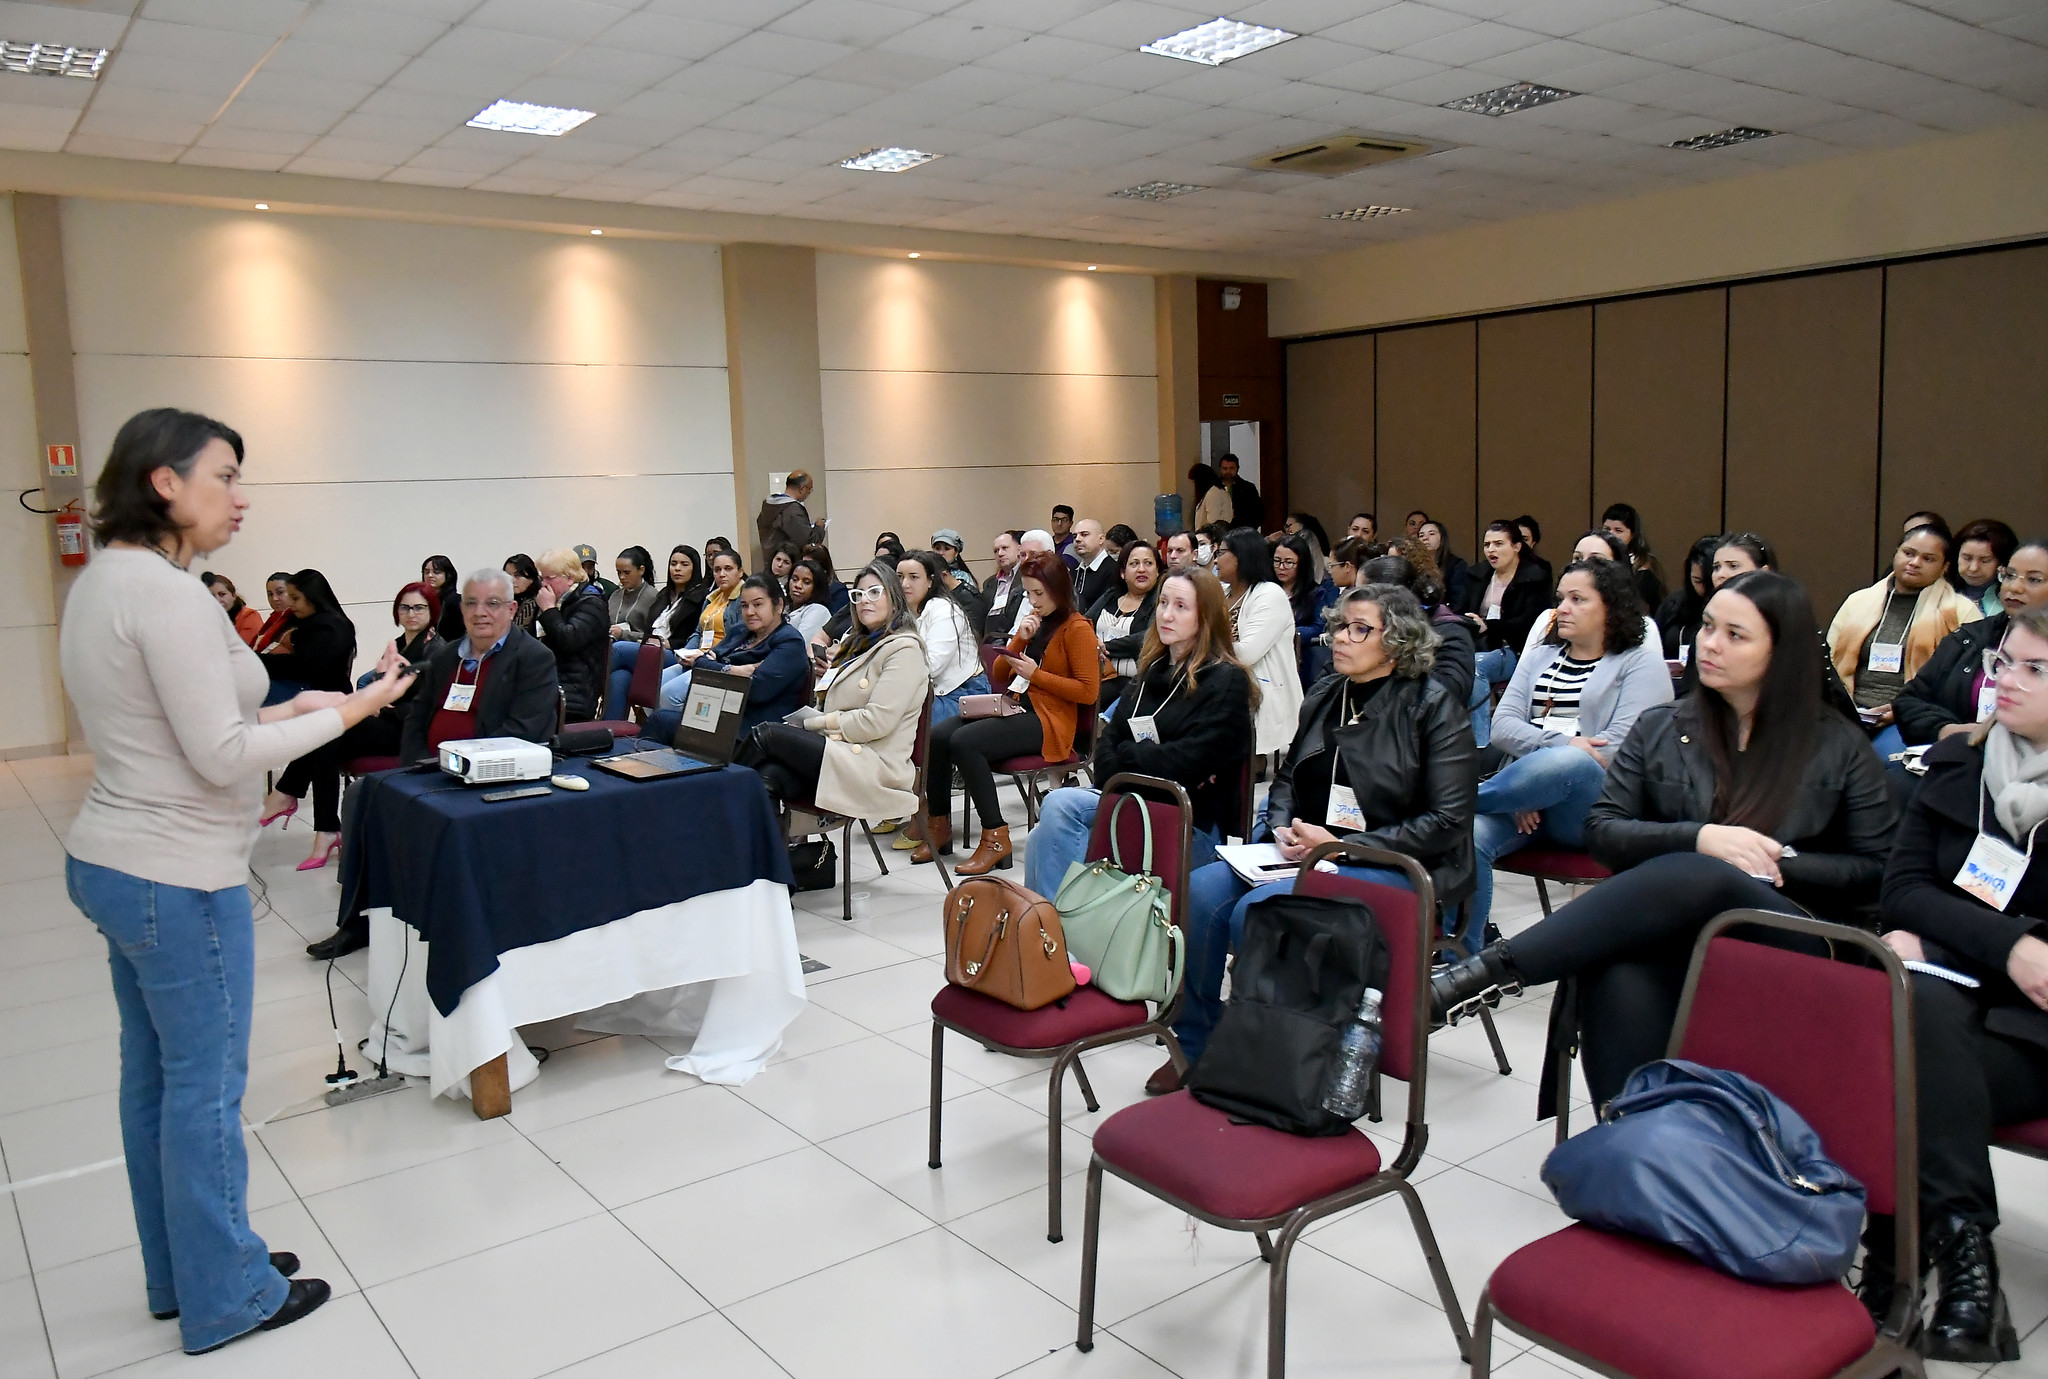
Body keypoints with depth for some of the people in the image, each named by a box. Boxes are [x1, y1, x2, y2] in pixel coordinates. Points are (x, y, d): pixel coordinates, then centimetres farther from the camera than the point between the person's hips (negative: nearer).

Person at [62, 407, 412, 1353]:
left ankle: (178, 1274, 34)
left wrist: (280, 712, 11)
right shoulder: (168, 593, -21)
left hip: (110, 863, 10)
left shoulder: (98, 583, 10)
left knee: (153, 1075, 18)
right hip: (178, 881, -10)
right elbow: (219, 756, -21)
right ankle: (224, 1299, 18)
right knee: (206, 1087, 3)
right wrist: (346, 713, -14)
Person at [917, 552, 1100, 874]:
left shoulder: (1077, 628, -4)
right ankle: (940, 828, -4)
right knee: (938, 735, -14)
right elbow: (998, 676, 18)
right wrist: (1020, 639, 2)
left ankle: (996, 838, -22)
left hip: (1049, 721, -8)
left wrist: (1035, 674, -13)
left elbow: (1088, 691, -12)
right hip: (1016, 709, 8)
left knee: (964, 741, -29)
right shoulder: (1034, 622, 19)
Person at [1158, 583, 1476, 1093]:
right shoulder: (1324, 696, 12)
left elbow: (1447, 822, -12)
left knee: (1255, 911, -28)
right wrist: (1283, 829, 1)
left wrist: (1343, 844, -17)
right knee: (1202, 892, -18)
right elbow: (1287, 777, 24)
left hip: (1392, 866, -6)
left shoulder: (1434, 706, -7)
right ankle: (1195, 1047, -4)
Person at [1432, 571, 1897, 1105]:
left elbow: (1880, 867, 9)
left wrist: (1776, 863, -7)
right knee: (1620, 981, -39)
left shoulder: (1838, 746, 13)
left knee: (1694, 875, -37)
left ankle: (1494, 971, -40)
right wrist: (1698, 837, -10)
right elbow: (1601, 831, 7)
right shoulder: (1660, 729, 17)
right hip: (1673, 935, 2)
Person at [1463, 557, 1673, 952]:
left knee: (1571, 763, -40)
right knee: (1466, 835, -29)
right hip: (1524, 796, 4)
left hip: (1590, 810, -4)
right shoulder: (1539, 657, 23)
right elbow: (1503, 727, 8)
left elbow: (1622, 746, -7)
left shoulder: (1641, 661, 8)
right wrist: (1562, 742, -10)